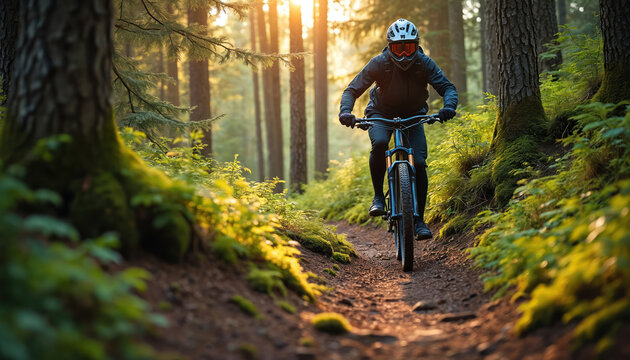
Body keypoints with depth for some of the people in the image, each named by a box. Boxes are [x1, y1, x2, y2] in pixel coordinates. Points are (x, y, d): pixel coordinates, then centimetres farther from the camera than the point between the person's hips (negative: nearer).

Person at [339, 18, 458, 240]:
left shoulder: (424, 64, -18)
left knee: (419, 162, -16)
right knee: (379, 143, -35)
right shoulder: (379, 63, -21)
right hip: (381, 113, -1)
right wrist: (345, 111, -41)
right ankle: (378, 195, -15)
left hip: (413, 115, 1)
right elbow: (352, 90, -20)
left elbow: (448, 87, -19)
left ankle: (419, 220, -6)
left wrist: (449, 107, -41)